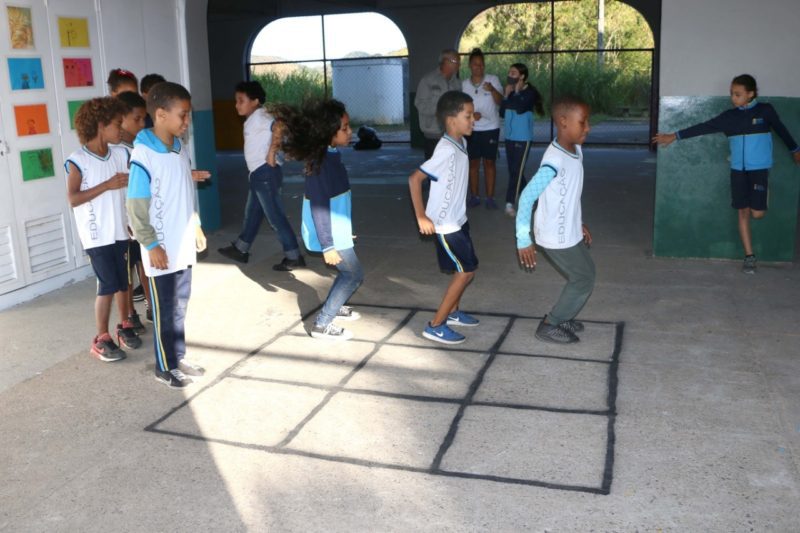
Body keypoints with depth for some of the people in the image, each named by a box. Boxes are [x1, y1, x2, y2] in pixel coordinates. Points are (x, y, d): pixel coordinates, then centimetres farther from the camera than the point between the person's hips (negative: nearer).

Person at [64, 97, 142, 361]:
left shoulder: (120, 154, 2)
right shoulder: (77, 160, -14)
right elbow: (73, 199, -19)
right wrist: (108, 185, -23)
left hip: (120, 230, 6)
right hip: (97, 235, -6)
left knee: (123, 282, 15)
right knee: (107, 286, -2)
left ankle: (124, 326, 33)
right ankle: (101, 339, 12)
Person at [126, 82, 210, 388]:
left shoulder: (180, 149, 6)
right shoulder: (143, 156, -18)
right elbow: (136, 208, -17)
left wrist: (196, 227, 17)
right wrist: (152, 245, -16)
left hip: (184, 246, 7)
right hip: (162, 250, -7)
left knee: (180, 306, 17)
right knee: (165, 311, 6)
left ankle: (178, 358, 31)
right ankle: (165, 368, 20)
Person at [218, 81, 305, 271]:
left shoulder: (259, 116, -15)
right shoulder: (253, 119, 16)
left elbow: (279, 127, -33)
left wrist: (272, 152, -28)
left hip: (265, 173, -11)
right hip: (259, 174, 11)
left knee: (275, 216, -5)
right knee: (252, 213, 21)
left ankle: (293, 257, 0)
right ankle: (240, 249, 35)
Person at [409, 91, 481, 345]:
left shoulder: (461, 143, 2)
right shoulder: (447, 151, -26)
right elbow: (414, 178, -27)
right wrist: (421, 217, -23)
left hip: (458, 219, 9)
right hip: (444, 224, -9)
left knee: (467, 268, 18)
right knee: (466, 271, -4)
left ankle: (452, 312, 37)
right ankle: (435, 326, 4)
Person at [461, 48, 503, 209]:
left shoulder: (493, 80, -2)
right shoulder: (464, 84, 4)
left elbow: (500, 101, -11)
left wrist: (492, 90, -31)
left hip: (490, 128, -2)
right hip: (472, 129, 2)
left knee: (489, 162, 2)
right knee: (473, 163, 6)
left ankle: (490, 197, 6)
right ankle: (474, 196, 14)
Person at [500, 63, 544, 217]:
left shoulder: (530, 92, -8)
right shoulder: (512, 91, 11)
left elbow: (520, 108, -24)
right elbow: (502, 112, 6)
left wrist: (517, 92, -11)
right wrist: (507, 94, -2)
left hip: (523, 137, -7)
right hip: (509, 136, 7)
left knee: (517, 170, -9)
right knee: (513, 170, 11)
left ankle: (510, 203, -10)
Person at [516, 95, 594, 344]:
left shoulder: (575, 150, 1)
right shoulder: (555, 161, -28)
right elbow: (526, 197, -29)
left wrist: (579, 222, 20)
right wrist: (523, 241, -27)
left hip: (570, 232, 9)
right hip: (556, 237, -9)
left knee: (585, 274, 20)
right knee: (583, 280, 4)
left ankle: (563, 317, 36)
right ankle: (549, 326, 17)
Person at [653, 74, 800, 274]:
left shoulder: (765, 111, -3)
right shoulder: (729, 116, 3)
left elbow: (781, 130, 11)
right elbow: (704, 127, 3)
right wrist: (675, 136, -1)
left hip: (760, 169, -3)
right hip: (738, 170, 3)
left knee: (757, 213, -11)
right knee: (743, 212, 2)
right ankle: (749, 257, 9)